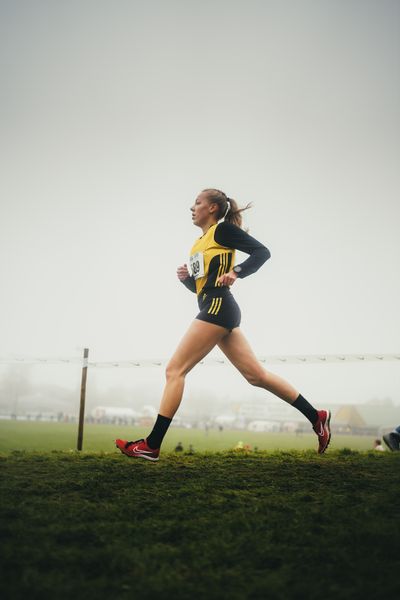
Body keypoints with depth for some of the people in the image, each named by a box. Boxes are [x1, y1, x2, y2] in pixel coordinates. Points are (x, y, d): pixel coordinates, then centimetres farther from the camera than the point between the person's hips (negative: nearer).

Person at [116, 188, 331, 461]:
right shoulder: (200, 242, 24)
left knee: (174, 370, -9)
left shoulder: (222, 229, -1)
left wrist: (235, 272, -20)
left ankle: (151, 446, -7)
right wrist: (185, 277, 7)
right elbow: (200, 286, 28)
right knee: (256, 374, 8)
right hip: (218, 310, 10)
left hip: (218, 307, -10)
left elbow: (262, 251, -8)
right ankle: (316, 417, 12)